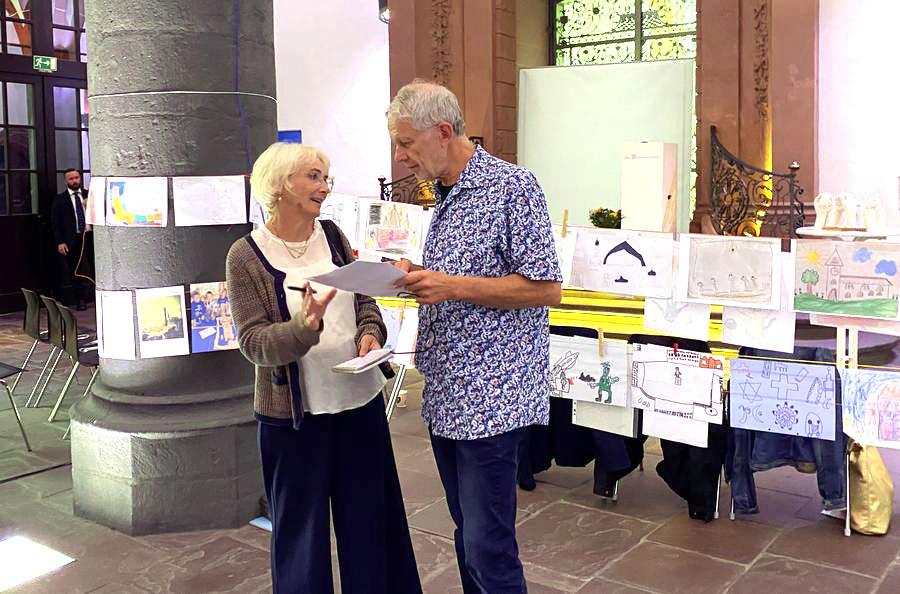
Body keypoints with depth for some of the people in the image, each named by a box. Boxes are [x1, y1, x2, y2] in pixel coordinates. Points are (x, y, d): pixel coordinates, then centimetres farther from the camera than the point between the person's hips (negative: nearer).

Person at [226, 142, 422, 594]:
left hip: (360, 398, 5)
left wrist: (370, 332, -10)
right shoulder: (246, 256, -10)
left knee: (368, 515, 15)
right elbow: (254, 341, -14)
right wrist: (304, 326, -31)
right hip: (294, 412, -4)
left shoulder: (331, 234, 4)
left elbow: (364, 298, 10)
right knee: (301, 523, 10)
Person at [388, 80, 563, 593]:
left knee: (487, 547, -4)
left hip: (490, 397, -9)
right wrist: (420, 277, 5)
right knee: (468, 533, 18)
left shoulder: (511, 187, -12)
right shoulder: (446, 196, 15)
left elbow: (546, 288, -16)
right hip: (445, 396, 9)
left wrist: (453, 287, -20)